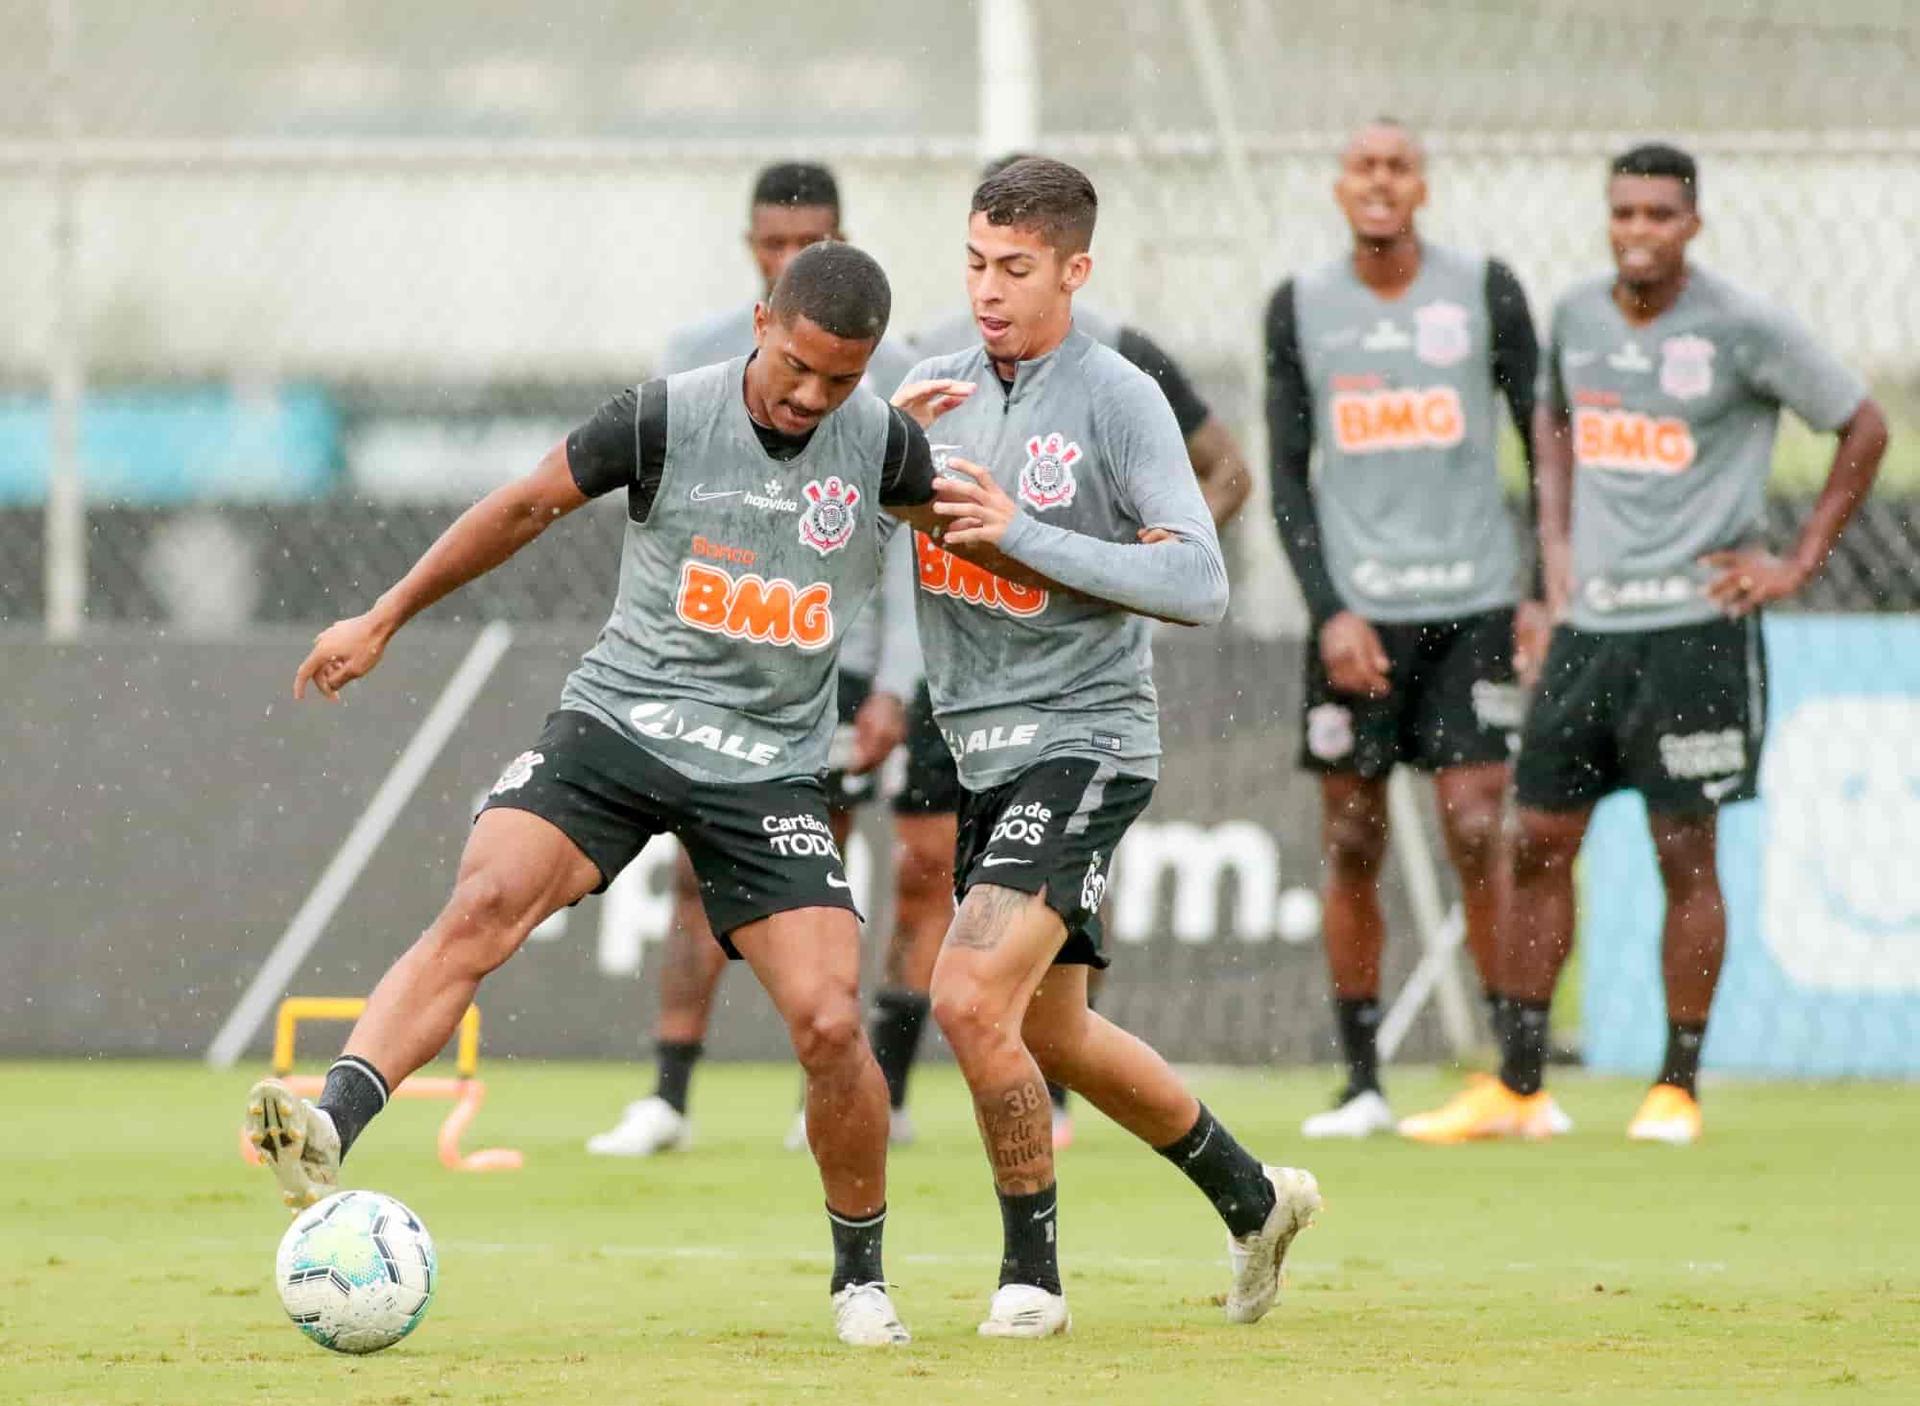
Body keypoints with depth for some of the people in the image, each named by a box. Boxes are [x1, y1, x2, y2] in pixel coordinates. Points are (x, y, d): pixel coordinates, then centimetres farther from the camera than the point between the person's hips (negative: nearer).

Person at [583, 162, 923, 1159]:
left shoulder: (885, 370, 3)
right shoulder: (698, 357, 7)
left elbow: (907, 541, 2)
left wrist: (894, 685, -5)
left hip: (836, 658, -1)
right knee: (704, 878, -7)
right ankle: (667, 1098, -7)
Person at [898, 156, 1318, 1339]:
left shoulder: (1117, 399, -12)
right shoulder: (941, 387, 8)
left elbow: (1198, 585, -19)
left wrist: (1022, 532, -23)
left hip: (1084, 739, -8)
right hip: (985, 748, 8)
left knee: (972, 997, -20)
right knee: (1053, 1034, 17)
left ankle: (1031, 1271, -4)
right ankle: (1253, 1196, 37)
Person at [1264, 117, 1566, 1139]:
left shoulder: (1485, 292, 2)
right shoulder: (1299, 309, 6)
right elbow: (1286, 476, 7)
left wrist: (1547, 593, -1)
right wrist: (1329, 611, -4)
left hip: (1474, 604, -1)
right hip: (1355, 611, 2)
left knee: (1477, 833, -9)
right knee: (1350, 844, 1)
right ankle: (1360, 1081, 7)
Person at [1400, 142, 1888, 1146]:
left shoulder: (1742, 329, -8)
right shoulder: (1577, 317, 7)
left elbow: (1864, 430, 0)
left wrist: (1799, 564, -3)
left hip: (1695, 623, -5)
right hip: (1589, 622, 5)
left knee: (1685, 853, -2)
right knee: (1538, 843, 3)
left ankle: (1678, 1088, 6)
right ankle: (1516, 1088, 9)